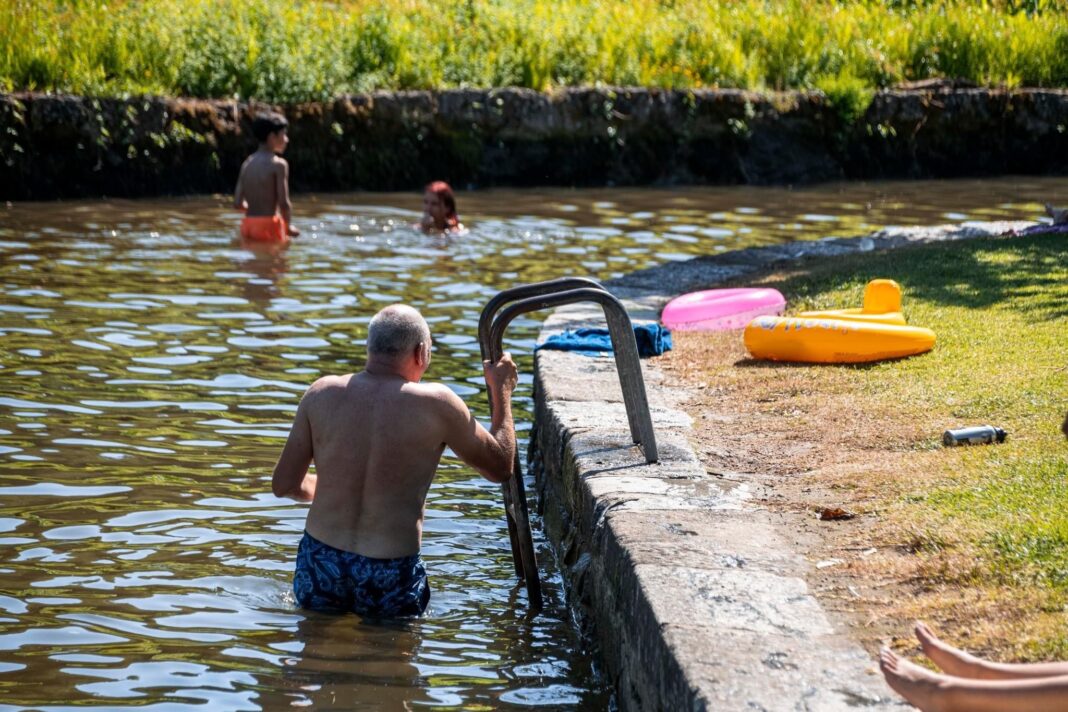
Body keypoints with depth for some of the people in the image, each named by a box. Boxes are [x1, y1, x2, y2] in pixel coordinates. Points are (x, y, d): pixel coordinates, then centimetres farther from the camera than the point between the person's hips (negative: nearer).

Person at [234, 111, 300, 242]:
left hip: (248, 226, 7)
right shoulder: (278, 164, -8)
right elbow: (284, 203, -14)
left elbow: (238, 203, 7)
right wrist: (289, 226, 1)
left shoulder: (247, 163, 11)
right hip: (269, 226, -7)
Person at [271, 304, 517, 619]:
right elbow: (500, 467, 6)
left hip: (320, 564, 3)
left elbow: (284, 484, 5)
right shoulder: (434, 403, -8)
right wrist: (502, 391, 18)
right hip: (390, 576, -3)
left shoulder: (322, 394, 0)